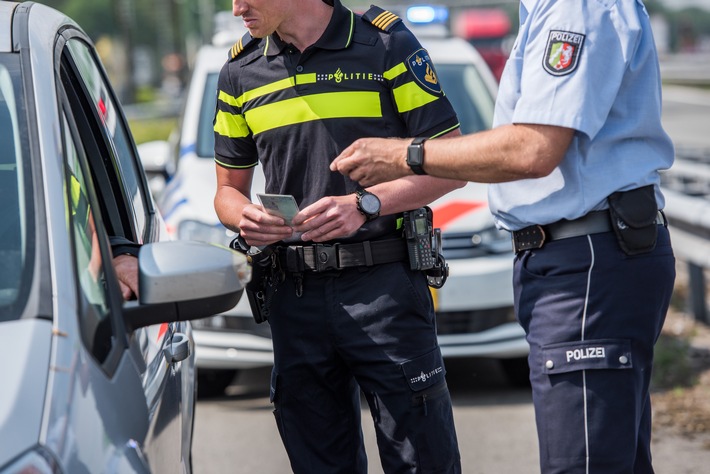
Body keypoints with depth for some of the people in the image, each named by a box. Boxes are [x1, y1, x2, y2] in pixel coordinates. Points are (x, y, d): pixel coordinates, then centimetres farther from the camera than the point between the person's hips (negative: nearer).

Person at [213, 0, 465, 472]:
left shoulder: (386, 44, -2)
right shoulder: (241, 71, 11)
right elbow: (229, 188, 19)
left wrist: (366, 205, -17)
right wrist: (244, 218, -5)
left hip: (385, 289, -4)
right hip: (294, 296, 4)